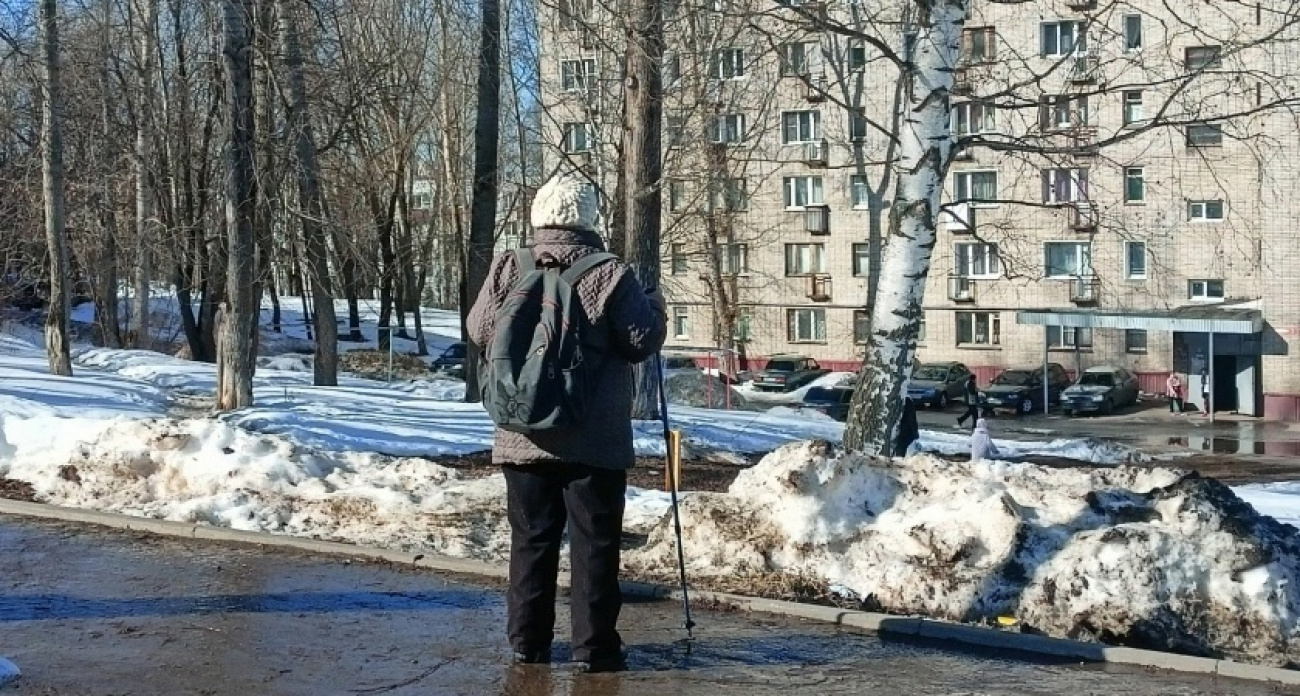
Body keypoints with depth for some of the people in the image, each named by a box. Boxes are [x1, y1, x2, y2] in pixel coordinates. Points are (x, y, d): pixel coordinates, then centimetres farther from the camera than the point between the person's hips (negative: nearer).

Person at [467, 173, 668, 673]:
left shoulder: (509, 267, 0)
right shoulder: (610, 275, -10)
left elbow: (480, 330, 8)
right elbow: (641, 342, -7)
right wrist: (655, 308, 13)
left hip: (524, 435, 3)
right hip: (595, 440, -3)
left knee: (531, 539, 12)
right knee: (594, 542, 3)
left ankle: (528, 642, 16)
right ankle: (594, 647, 5)